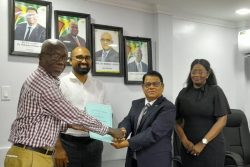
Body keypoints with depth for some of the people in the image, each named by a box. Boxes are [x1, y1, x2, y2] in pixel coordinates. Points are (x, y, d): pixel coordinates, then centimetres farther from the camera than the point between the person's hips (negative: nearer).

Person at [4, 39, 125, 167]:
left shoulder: (40, 80, 14)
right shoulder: (43, 83, -18)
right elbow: (74, 115, -15)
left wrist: (69, 124, 7)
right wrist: (109, 130, -5)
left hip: (32, 154, 10)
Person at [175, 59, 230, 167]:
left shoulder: (215, 91, -2)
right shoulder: (183, 93, 4)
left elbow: (222, 120, -7)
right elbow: (177, 121, 5)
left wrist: (203, 143, -12)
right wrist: (185, 141, -10)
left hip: (211, 146, -2)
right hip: (189, 147, 2)